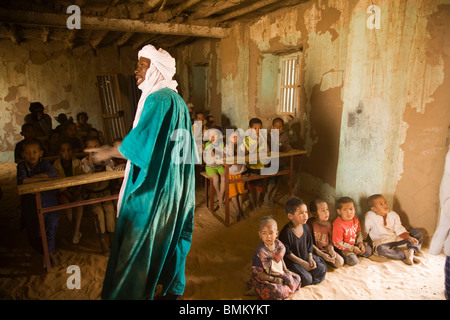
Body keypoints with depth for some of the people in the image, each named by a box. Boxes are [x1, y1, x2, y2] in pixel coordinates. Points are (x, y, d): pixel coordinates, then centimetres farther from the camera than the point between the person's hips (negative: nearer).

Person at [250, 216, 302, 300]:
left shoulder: (278, 244, -8)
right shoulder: (260, 252, -29)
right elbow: (257, 273, -23)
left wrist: (285, 269, 1)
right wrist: (274, 280, -20)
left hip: (280, 275, 7)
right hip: (265, 280, -7)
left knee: (297, 278, 6)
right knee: (276, 291, -28)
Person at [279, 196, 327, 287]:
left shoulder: (305, 227, -3)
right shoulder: (286, 232, -25)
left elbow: (309, 245, 9)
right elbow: (287, 253, -18)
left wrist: (310, 258, -4)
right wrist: (303, 263, -16)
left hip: (306, 257, 7)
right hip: (292, 261, -7)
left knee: (322, 269, -5)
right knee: (306, 279, -18)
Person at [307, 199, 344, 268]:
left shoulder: (328, 224, -1)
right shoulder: (310, 223, -16)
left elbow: (331, 240, 9)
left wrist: (331, 249, -13)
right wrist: (322, 254, -18)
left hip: (326, 250, 5)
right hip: (315, 251, -5)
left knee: (340, 262, -13)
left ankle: (324, 260, 8)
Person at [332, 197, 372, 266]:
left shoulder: (355, 219, -8)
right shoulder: (338, 225, -30)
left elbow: (359, 232, 9)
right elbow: (337, 243, -23)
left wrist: (360, 242, -8)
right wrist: (352, 248, -18)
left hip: (354, 243, 7)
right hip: (343, 247, -7)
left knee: (368, 251, 4)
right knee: (353, 261, -19)